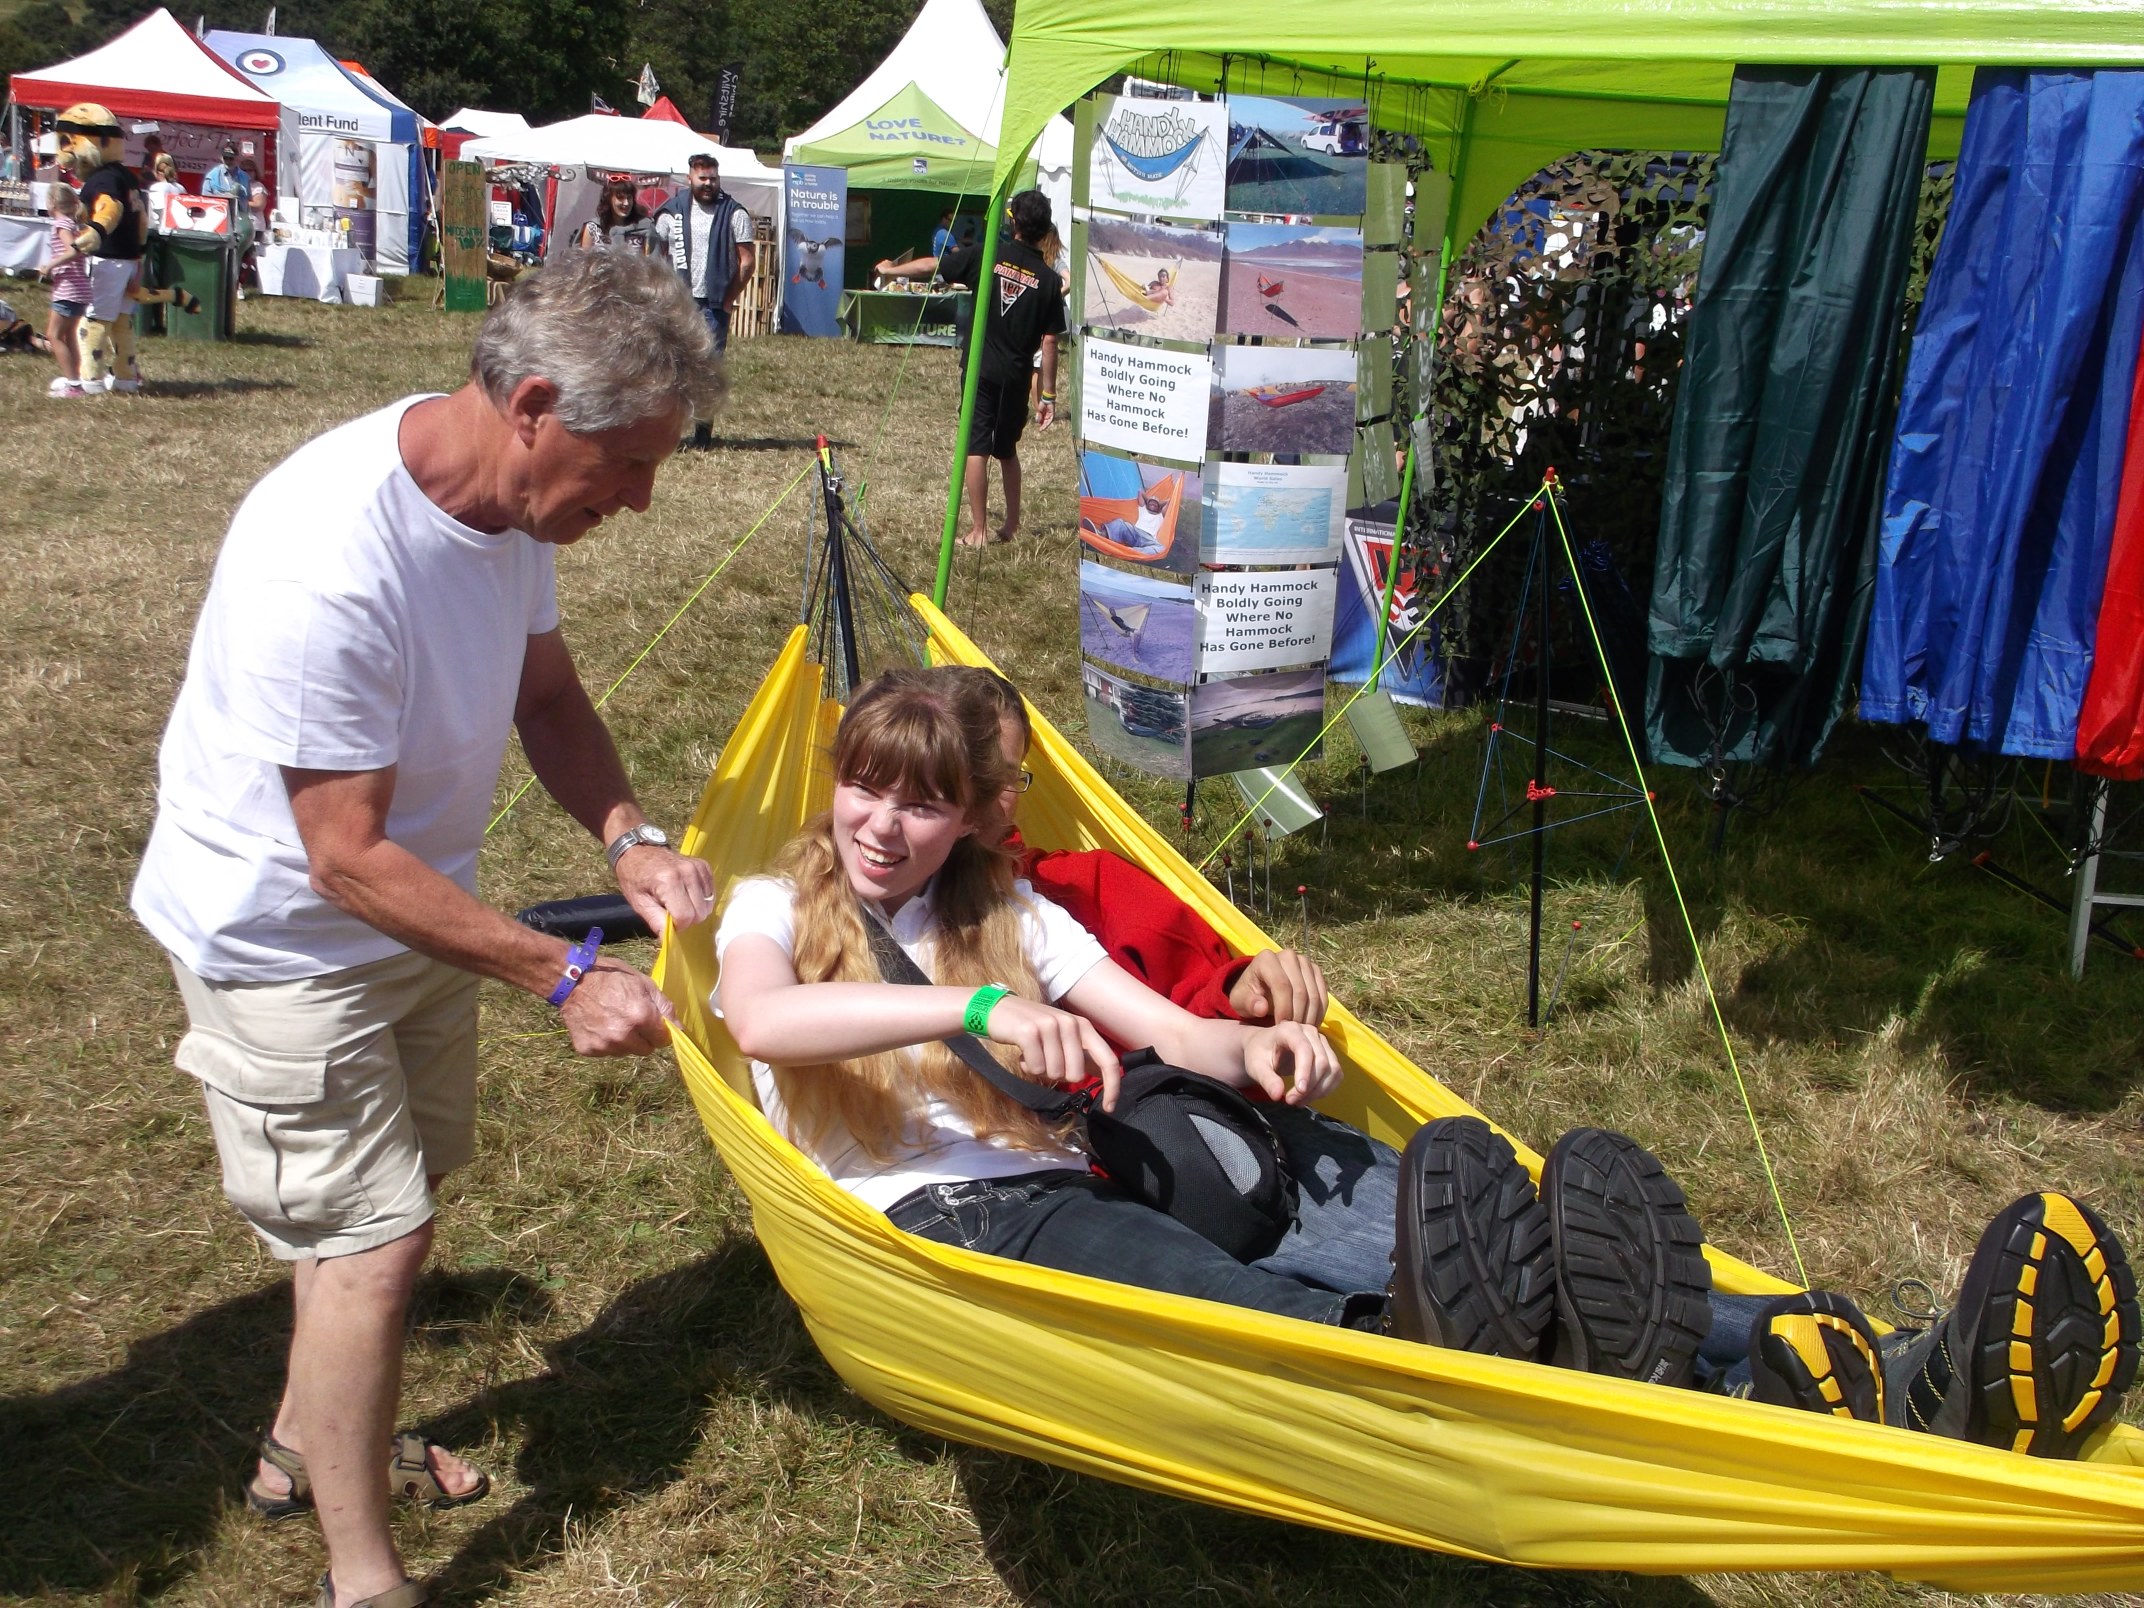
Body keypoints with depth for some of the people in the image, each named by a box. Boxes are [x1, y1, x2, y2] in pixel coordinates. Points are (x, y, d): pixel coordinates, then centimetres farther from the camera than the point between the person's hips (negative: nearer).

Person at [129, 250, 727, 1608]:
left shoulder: (508, 498, -11)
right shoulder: (326, 563, -36)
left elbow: (546, 692, 3)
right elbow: (349, 858, -30)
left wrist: (629, 837, -14)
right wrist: (564, 976, -29)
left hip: (418, 905, 8)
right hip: (283, 933, -8)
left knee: (399, 1193, 21)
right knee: (375, 1237, -3)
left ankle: (306, 1442, 46)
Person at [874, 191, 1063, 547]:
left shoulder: (987, 256, -4)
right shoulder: (1049, 280, -1)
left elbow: (930, 266, 5)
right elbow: (1049, 344, -2)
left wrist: (891, 270, 22)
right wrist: (1048, 394, 4)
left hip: (981, 370, -2)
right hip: (1017, 376, 2)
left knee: (976, 449, 0)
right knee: (1007, 451, 19)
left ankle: (979, 531, -2)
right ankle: (1012, 525, 27)